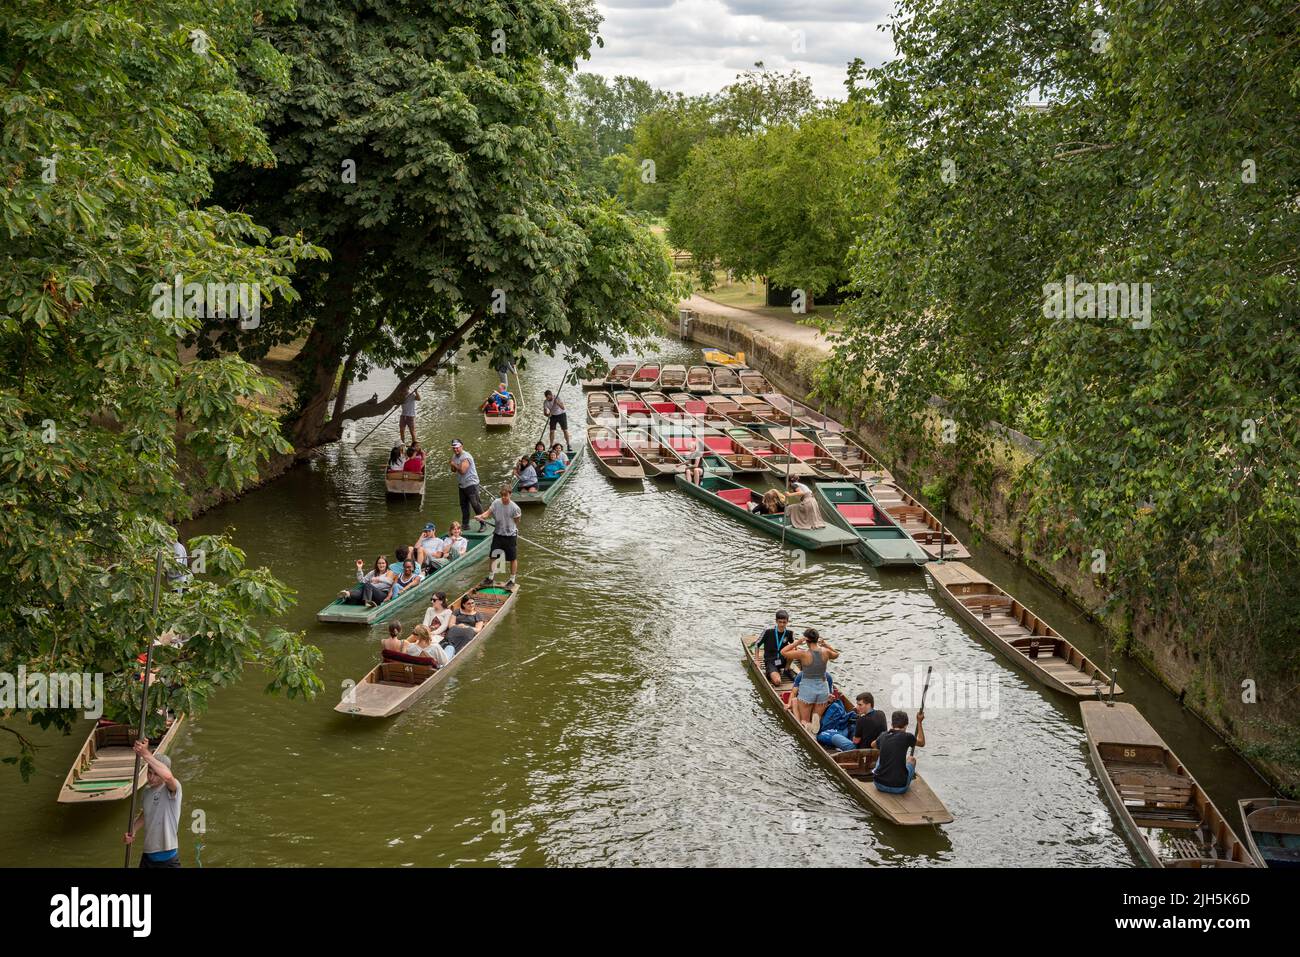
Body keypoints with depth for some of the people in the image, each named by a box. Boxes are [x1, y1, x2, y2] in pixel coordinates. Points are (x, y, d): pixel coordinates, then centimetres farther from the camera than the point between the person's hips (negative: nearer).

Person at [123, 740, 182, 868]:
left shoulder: (172, 789, -16)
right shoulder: (147, 790, 7)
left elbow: (168, 776, -41)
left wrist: (146, 754, -39)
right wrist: (132, 832, 2)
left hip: (167, 858, -7)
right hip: (147, 854, 7)